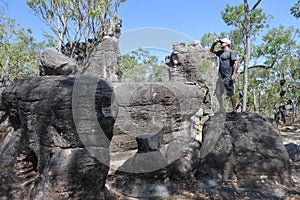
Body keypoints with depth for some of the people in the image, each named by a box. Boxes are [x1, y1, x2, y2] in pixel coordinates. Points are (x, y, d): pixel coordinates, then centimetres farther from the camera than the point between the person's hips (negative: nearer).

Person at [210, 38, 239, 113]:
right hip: (221, 76, 8)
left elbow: (236, 63, -13)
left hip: (228, 76, -8)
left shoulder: (231, 52, -4)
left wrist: (234, 74, -22)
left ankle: (234, 110, 6)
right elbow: (212, 50, 32)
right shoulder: (220, 52, 19)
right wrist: (214, 43, 14)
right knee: (218, 93, 6)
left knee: (231, 94, -3)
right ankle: (222, 109, 15)